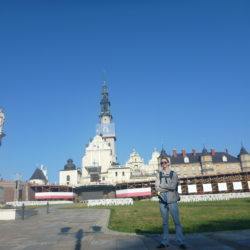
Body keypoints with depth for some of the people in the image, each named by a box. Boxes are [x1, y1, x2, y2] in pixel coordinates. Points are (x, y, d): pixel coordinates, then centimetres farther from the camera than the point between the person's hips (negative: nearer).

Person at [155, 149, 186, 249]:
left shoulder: (173, 174, 1)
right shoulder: (159, 175, 6)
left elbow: (173, 186, -13)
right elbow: (157, 188, -3)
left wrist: (161, 186, -6)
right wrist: (168, 188, -12)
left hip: (172, 201, -2)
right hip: (163, 201, 2)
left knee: (177, 221, 0)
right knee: (165, 222, 10)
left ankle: (181, 242, 8)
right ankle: (165, 242, 18)